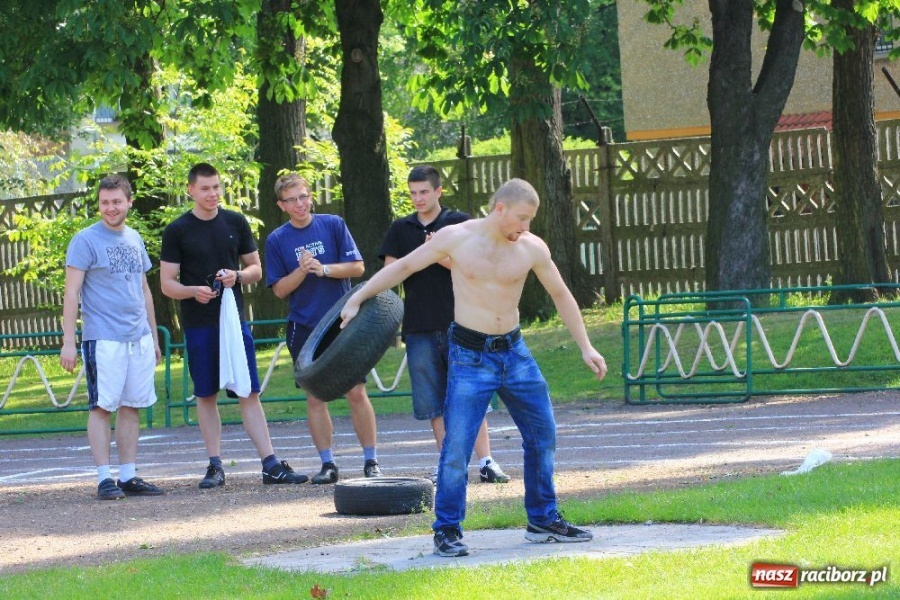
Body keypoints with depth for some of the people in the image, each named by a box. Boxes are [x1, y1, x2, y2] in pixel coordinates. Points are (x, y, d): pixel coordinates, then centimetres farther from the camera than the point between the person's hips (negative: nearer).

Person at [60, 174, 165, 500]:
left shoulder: (134, 240, 14)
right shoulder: (85, 240, -5)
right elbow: (71, 292, -7)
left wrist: (154, 336, 20)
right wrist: (68, 342, -13)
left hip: (138, 338, 6)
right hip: (103, 338, -6)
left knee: (132, 406, 6)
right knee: (102, 406, -5)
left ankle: (128, 476, 10)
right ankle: (105, 478, -4)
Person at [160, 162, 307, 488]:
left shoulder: (235, 223, 9)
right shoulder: (177, 231, 1)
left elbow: (256, 269, 14)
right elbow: (167, 284, 1)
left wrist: (237, 276, -8)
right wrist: (194, 291, -19)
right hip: (198, 324, -1)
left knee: (249, 393, -1)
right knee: (206, 395, 3)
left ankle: (271, 465, -3)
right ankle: (215, 466, 10)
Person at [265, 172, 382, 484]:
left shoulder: (333, 225, 1)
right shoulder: (276, 240, 2)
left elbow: (357, 266, -2)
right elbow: (279, 289, 2)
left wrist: (324, 269, -17)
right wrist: (302, 271, -16)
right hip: (305, 327, 1)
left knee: (356, 393, -3)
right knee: (315, 397, 2)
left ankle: (371, 461, 4)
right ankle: (328, 464, 8)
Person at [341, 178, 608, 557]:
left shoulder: (532, 248, -1)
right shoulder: (455, 239, -9)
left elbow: (560, 295, 11)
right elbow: (403, 267, 1)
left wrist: (585, 348, 9)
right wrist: (356, 299, -1)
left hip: (514, 351, 4)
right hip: (470, 355, -4)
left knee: (543, 435, 8)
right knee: (457, 445, -10)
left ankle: (543, 521, 22)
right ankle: (447, 531, 0)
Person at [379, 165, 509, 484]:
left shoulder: (459, 222, 3)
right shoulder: (401, 229, 11)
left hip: (458, 323, -3)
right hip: (419, 326, 3)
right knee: (433, 401, 4)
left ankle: (486, 462, -4)